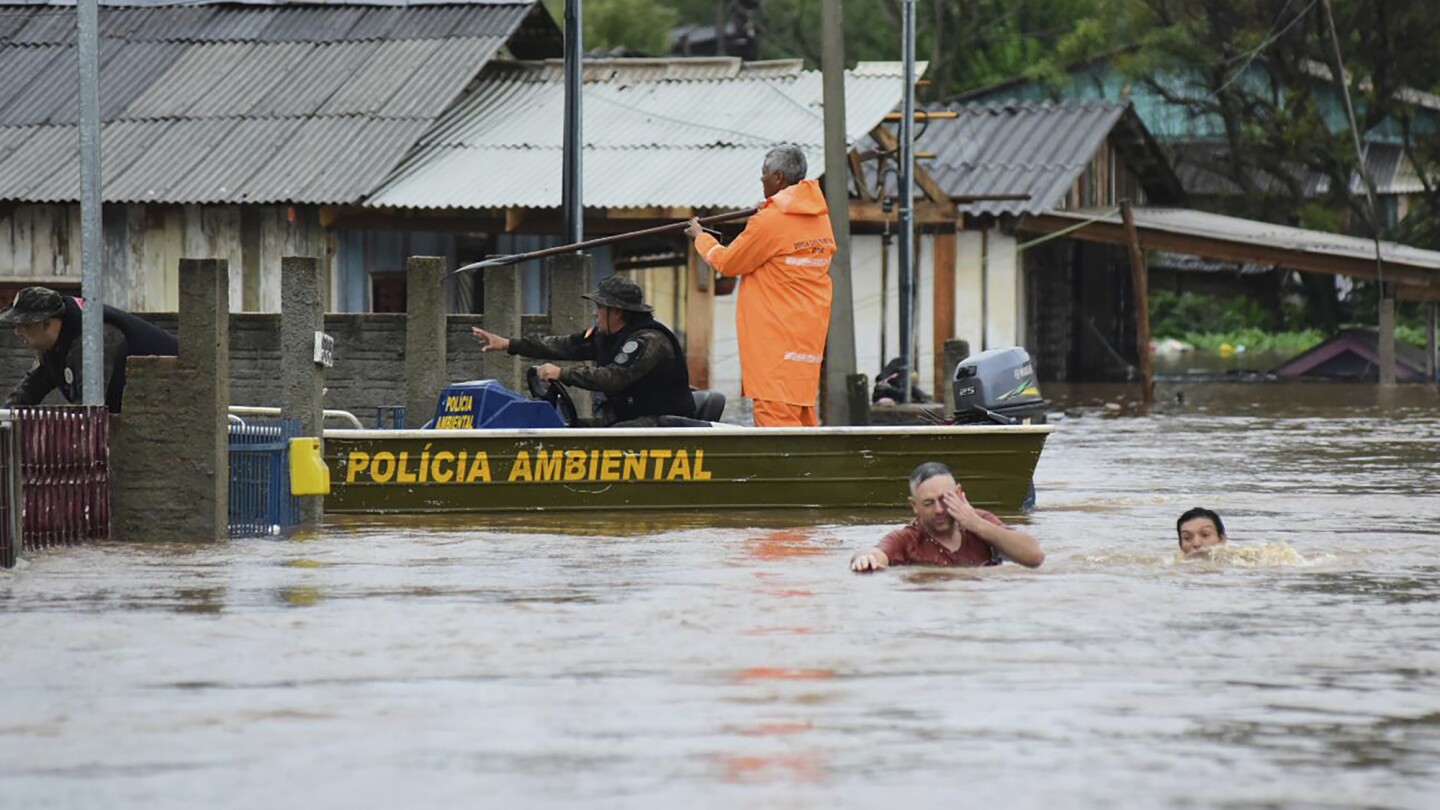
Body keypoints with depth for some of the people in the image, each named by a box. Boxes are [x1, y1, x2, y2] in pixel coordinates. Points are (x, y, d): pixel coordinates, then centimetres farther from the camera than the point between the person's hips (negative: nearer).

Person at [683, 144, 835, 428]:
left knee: (774, 413, -10)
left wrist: (700, 237, 15)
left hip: (776, 335, -9)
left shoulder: (769, 222, -15)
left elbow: (727, 263, -4)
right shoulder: (820, 217, 8)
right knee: (801, 412, 14)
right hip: (809, 331, 9)